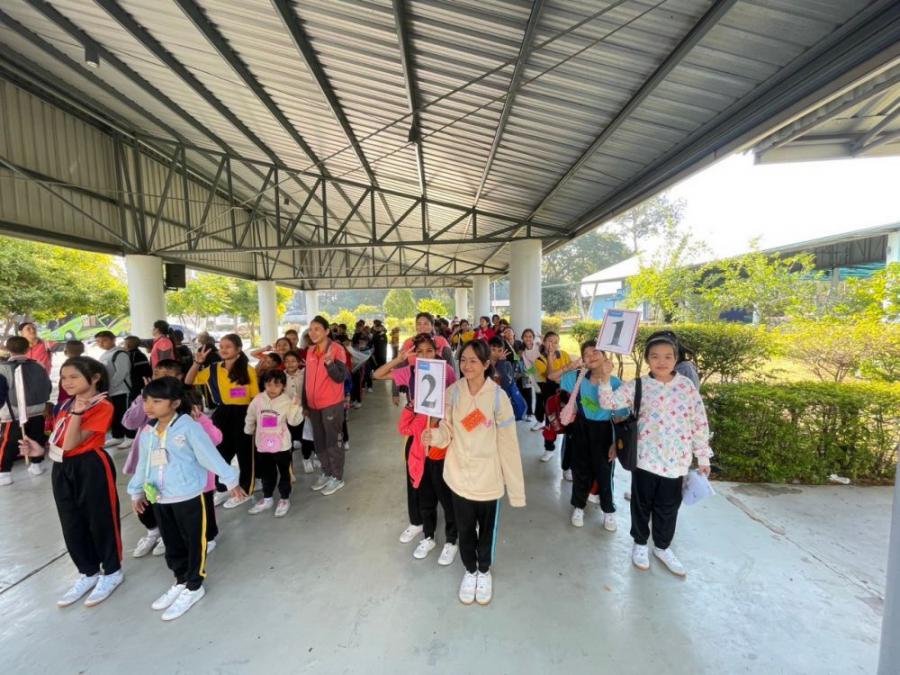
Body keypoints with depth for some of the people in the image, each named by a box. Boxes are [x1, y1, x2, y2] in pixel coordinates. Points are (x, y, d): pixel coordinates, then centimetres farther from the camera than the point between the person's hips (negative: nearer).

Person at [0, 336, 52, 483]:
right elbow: (48, 388, 8)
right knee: (37, 440, 16)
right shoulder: (38, 366, 1)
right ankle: (37, 465, 27)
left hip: (13, 415, -4)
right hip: (37, 413, 4)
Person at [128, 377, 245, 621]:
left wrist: (230, 480, -13)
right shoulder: (147, 432, 2)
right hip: (159, 498, 6)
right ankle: (181, 581, 40)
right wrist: (136, 491, 24)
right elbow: (143, 464, 16)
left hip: (188, 497, -6)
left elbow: (210, 456, -16)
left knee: (194, 542, 9)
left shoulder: (189, 427, -18)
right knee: (172, 543, 21)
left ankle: (193, 587, 26)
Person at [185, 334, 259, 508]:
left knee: (244, 453, 6)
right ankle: (222, 489, 33)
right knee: (220, 452, 13)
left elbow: (256, 397, -4)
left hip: (242, 414, -4)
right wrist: (197, 362, -4)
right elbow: (188, 382, 10)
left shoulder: (248, 370, -7)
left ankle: (244, 491, 23)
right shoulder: (213, 369, 6)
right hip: (221, 414, 5)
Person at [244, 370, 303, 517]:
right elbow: (250, 418, 12)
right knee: (266, 472, 19)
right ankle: (267, 499, 36)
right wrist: (248, 431, 20)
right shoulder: (258, 400, -3)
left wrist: (296, 405, -30)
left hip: (281, 444, -3)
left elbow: (294, 421, -19)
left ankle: (284, 499, 24)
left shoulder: (287, 401, -12)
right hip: (263, 444, 4)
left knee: (284, 472, 9)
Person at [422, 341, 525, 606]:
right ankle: (470, 570, 50)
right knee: (464, 528, 20)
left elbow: (508, 444, -13)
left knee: (487, 529, 20)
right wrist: (435, 435, -26)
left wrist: (516, 487, -10)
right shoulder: (453, 392, -9)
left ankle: (484, 571, 50)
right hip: (459, 474, 2)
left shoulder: (498, 397, -17)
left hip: (488, 477, -2)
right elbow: (448, 430, -2)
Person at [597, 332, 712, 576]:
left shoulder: (686, 385, -3)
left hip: (676, 460, 2)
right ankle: (640, 543, 38)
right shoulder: (637, 386, -7)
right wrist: (605, 378, -24)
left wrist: (703, 457, 4)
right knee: (642, 504, 15)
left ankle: (662, 547, 41)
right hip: (646, 458, -2)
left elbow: (699, 423, 2)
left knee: (668, 506, 18)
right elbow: (608, 403, -10)